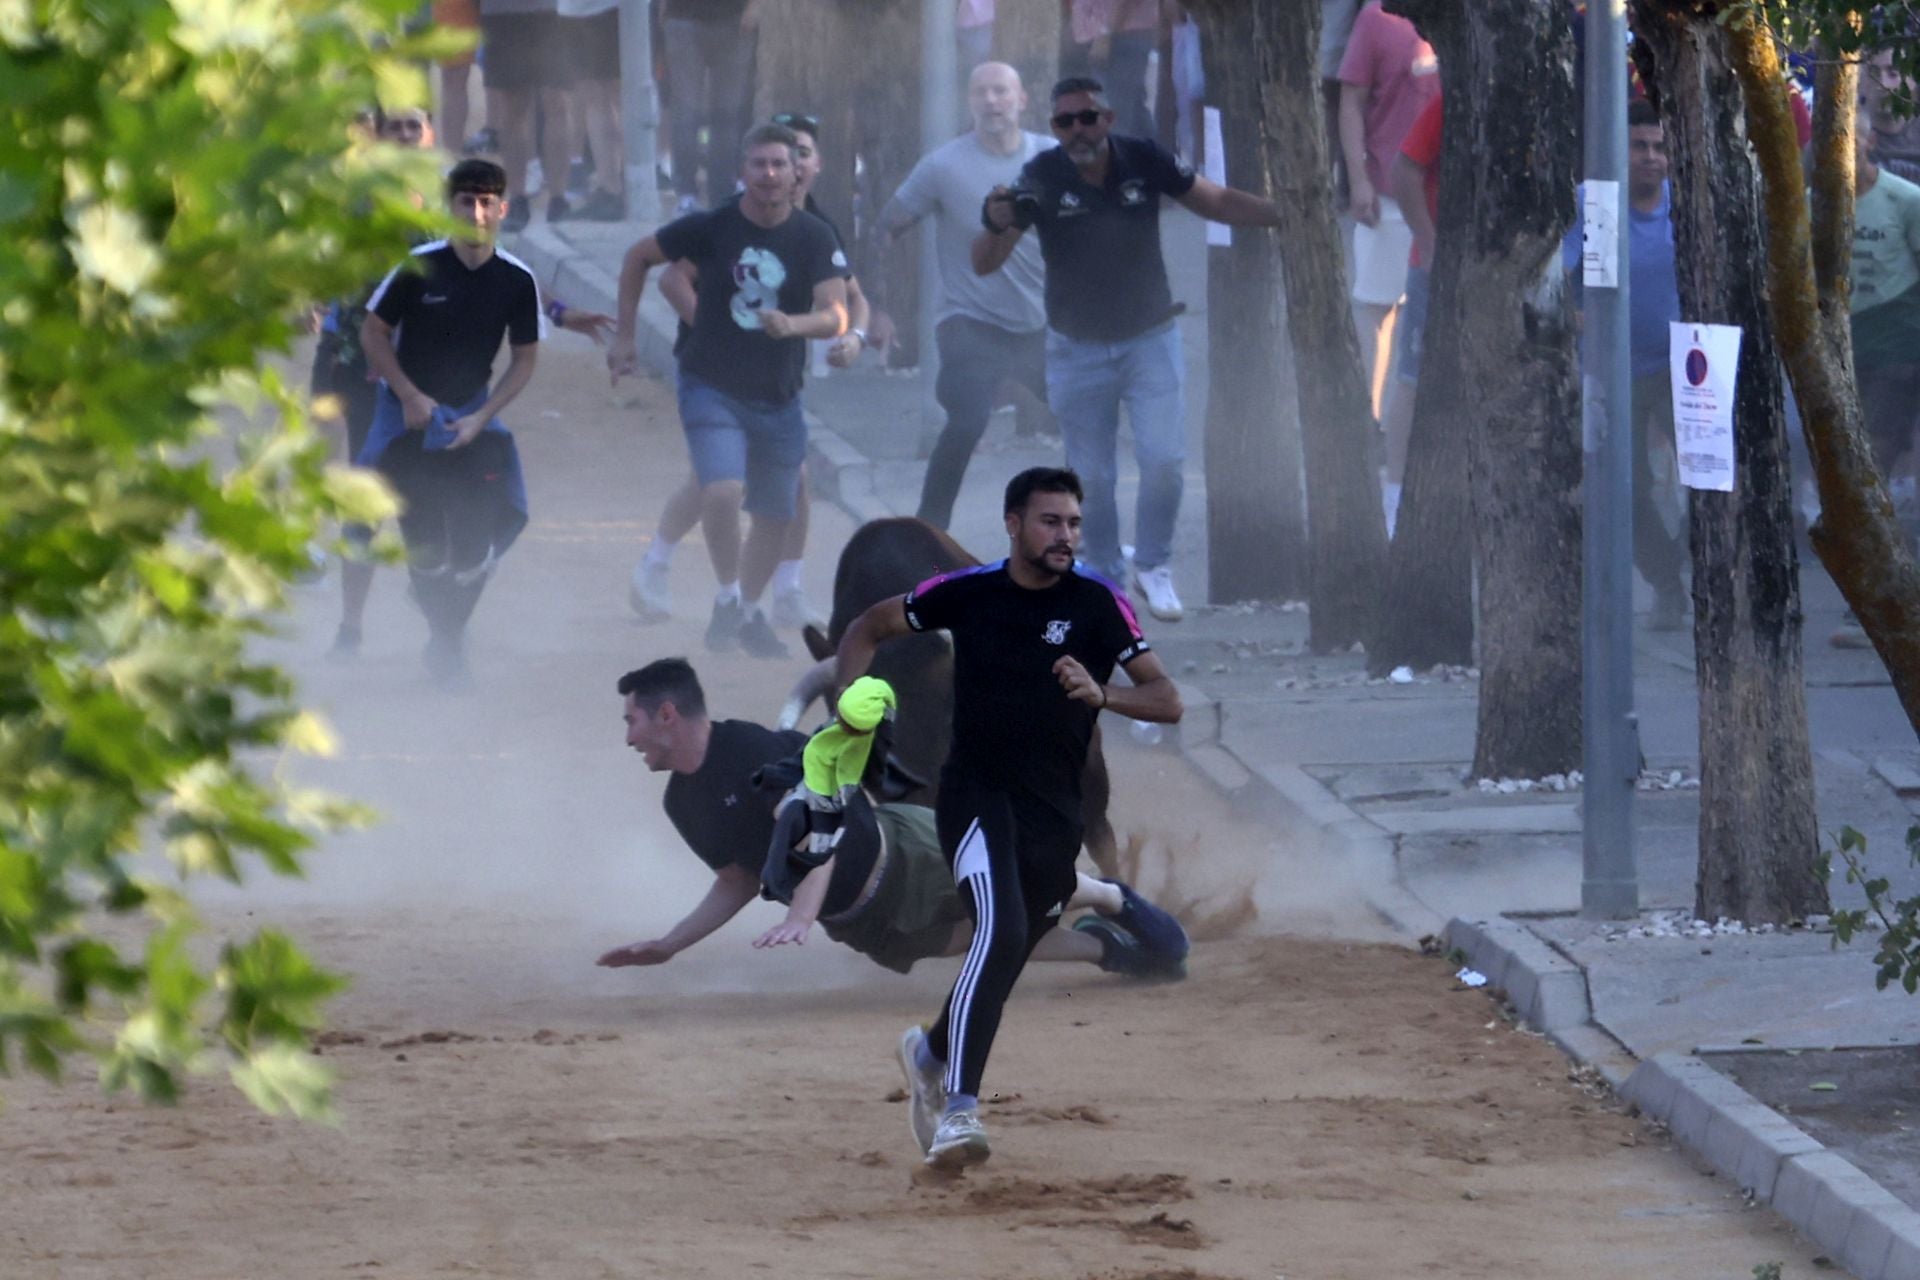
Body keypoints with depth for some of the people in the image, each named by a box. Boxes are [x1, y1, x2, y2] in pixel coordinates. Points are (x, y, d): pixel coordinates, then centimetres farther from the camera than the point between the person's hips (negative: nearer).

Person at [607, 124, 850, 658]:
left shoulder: (816, 238, -7)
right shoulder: (711, 228, -9)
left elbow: (835, 314, -17)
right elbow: (638, 257, 6)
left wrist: (792, 324, -38)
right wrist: (623, 336, 6)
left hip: (779, 398, 3)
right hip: (712, 388, -2)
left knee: (775, 515, 11)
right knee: (722, 493, -23)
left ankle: (749, 612, 35)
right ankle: (728, 599, -1)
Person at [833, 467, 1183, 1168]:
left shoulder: (1098, 603, -3)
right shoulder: (967, 593, -1)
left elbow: (1167, 702, -8)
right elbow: (868, 628, 14)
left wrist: (1102, 694, -27)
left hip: (1056, 814, 3)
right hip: (976, 793, -3)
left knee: (1005, 956, 13)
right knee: (1002, 928, -27)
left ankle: (932, 1053, 46)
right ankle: (960, 1105, -31)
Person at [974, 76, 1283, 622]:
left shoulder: (1144, 161, -13)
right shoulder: (1041, 178, -16)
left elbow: (1218, 202, -1)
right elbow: (984, 265, -19)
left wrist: (1286, 214, -15)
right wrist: (997, 227, -42)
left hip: (1149, 338, 0)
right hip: (1077, 348, 0)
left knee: (1165, 458, -9)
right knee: (1091, 476, 4)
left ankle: (1153, 566, 13)